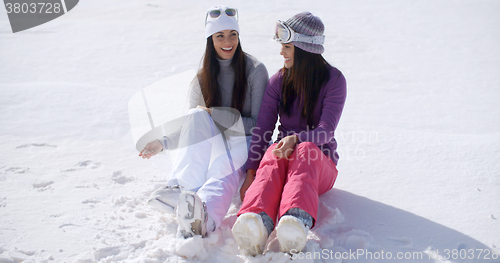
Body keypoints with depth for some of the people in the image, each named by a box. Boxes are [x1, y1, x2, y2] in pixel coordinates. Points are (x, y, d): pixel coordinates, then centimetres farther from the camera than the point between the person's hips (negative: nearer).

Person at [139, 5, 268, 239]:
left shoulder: (255, 71, -3)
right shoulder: (202, 79, 8)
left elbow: (259, 124, -8)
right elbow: (191, 127, 10)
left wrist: (214, 115, -16)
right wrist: (163, 143, -9)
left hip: (244, 143, -3)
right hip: (209, 146, 3)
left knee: (223, 165, -39)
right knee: (197, 115, -30)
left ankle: (204, 214, -72)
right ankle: (184, 190, -51)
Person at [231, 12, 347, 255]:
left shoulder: (333, 80, -2)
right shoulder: (279, 81, 6)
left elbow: (326, 130, -13)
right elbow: (262, 129, -2)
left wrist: (296, 139, -35)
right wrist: (250, 172, -16)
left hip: (321, 164, -2)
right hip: (286, 152, 2)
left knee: (306, 152, -38)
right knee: (273, 155, -35)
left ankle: (297, 223, -66)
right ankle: (257, 222, -64)